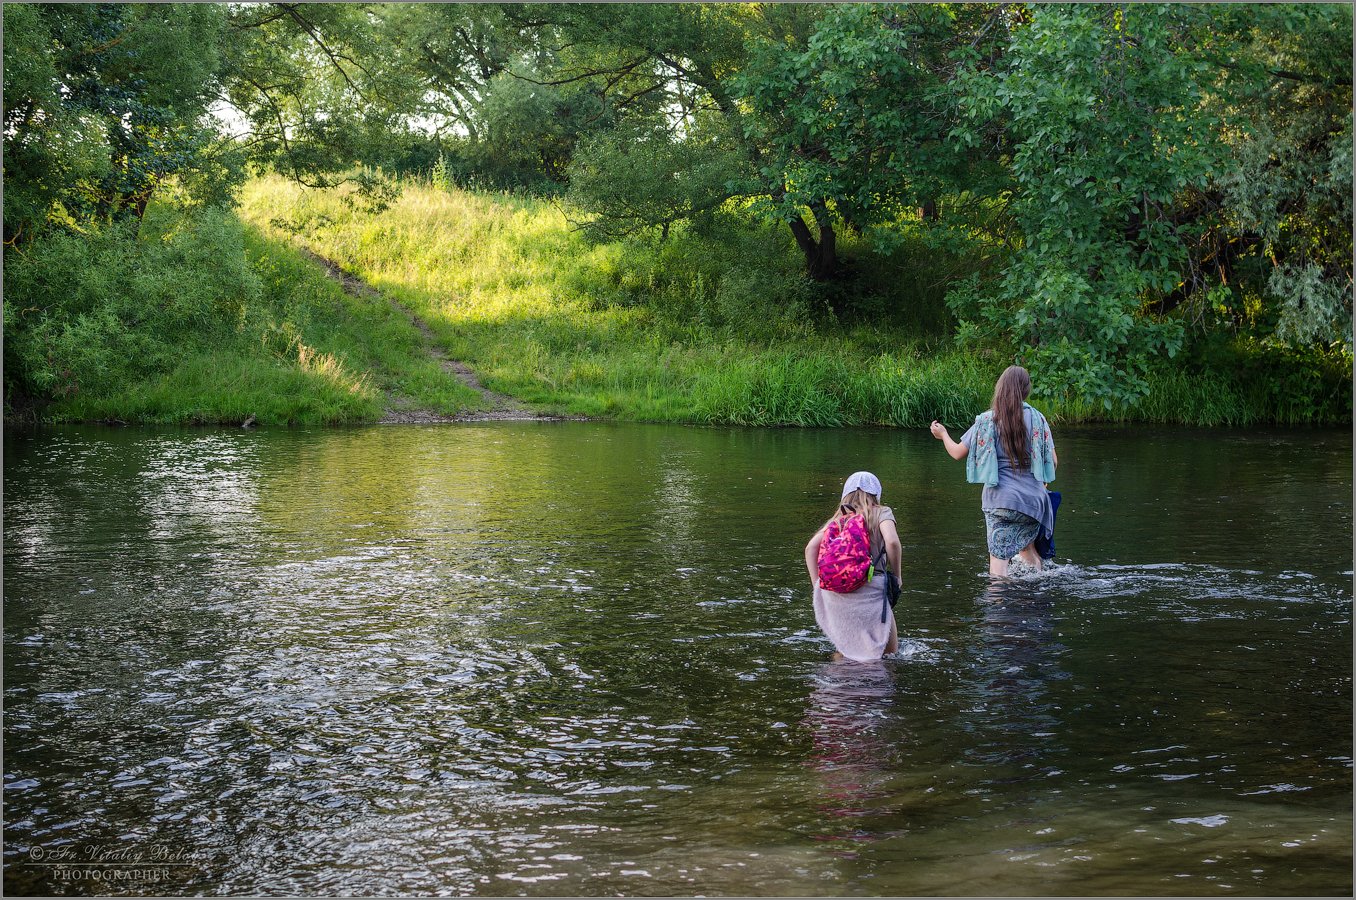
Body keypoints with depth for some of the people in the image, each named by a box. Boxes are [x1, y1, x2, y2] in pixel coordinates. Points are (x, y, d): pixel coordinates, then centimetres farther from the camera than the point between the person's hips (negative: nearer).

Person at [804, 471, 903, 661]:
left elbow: (811, 547, 6)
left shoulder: (838, 519, 20)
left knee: (844, 650, 23)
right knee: (889, 653, 8)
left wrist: (817, 586, 10)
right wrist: (896, 575, 4)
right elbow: (892, 541, -9)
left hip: (834, 593, 4)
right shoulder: (881, 513, 10)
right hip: (870, 588, -4)